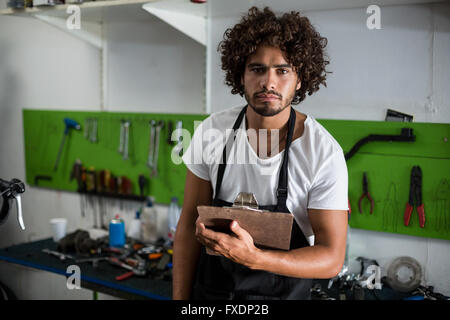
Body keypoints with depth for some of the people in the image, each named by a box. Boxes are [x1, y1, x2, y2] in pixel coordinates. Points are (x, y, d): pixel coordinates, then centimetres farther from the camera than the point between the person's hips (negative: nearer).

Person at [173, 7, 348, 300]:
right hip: (208, 290, 3)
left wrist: (253, 257, -35)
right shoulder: (211, 131, -11)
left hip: (284, 292, -2)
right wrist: (180, 299, -7)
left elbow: (332, 258, -19)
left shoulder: (324, 153, -20)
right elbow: (190, 223, -3)